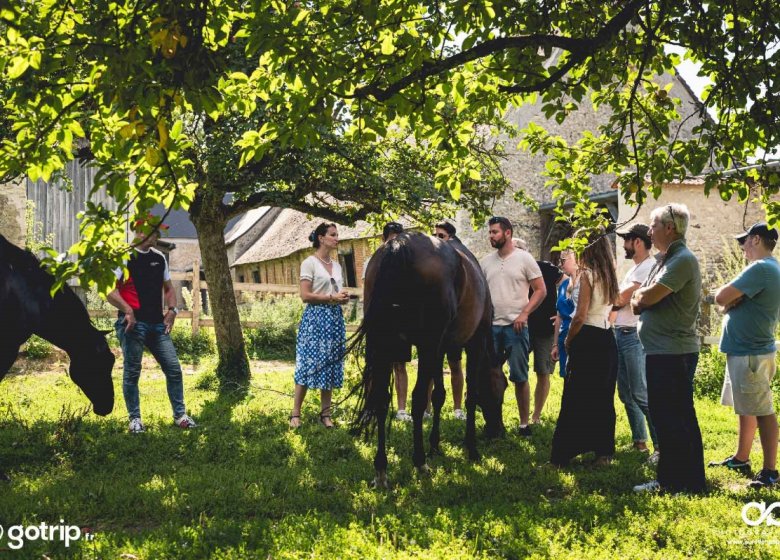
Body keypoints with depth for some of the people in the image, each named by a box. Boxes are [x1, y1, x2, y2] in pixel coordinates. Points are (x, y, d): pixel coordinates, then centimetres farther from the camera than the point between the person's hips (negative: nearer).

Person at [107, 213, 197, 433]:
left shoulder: (159, 258, 16)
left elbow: (168, 287, 25)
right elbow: (109, 290, -13)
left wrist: (171, 310, 10)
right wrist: (128, 311, -18)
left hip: (157, 324, 6)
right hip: (134, 323, -6)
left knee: (174, 368, 3)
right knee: (132, 372, 1)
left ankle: (180, 415, 12)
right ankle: (135, 419, 11)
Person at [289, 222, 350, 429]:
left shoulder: (336, 265, 15)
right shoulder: (310, 263, -6)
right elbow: (305, 295, -12)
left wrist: (344, 298, -1)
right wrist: (331, 298, -17)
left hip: (334, 319, 7)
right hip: (315, 318, -7)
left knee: (330, 366, 6)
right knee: (309, 365, -6)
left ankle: (325, 413, 12)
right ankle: (295, 413, 1)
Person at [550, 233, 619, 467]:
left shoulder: (588, 274, -11)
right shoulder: (610, 276, 12)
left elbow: (580, 316, -15)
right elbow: (608, 310, 14)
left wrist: (568, 341, -3)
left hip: (587, 341, -8)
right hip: (607, 339, 8)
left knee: (574, 398, -4)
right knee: (603, 398, 12)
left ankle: (561, 456, -2)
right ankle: (604, 452, 16)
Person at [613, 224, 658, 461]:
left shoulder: (649, 267, -12)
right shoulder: (635, 268, 20)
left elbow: (621, 298, -14)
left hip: (635, 336, -10)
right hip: (621, 333, 10)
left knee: (640, 394, -12)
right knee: (626, 394, 12)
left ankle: (661, 444, -10)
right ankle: (639, 442, 19)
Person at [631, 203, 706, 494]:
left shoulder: (683, 260, -15)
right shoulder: (663, 260, 17)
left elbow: (648, 296, -21)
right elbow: (638, 302, 17)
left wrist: (639, 294, 0)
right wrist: (640, 300, -4)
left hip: (673, 353, -10)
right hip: (661, 350, 10)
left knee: (673, 418, -6)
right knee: (665, 416, 14)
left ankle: (683, 482, 0)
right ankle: (670, 478, 22)